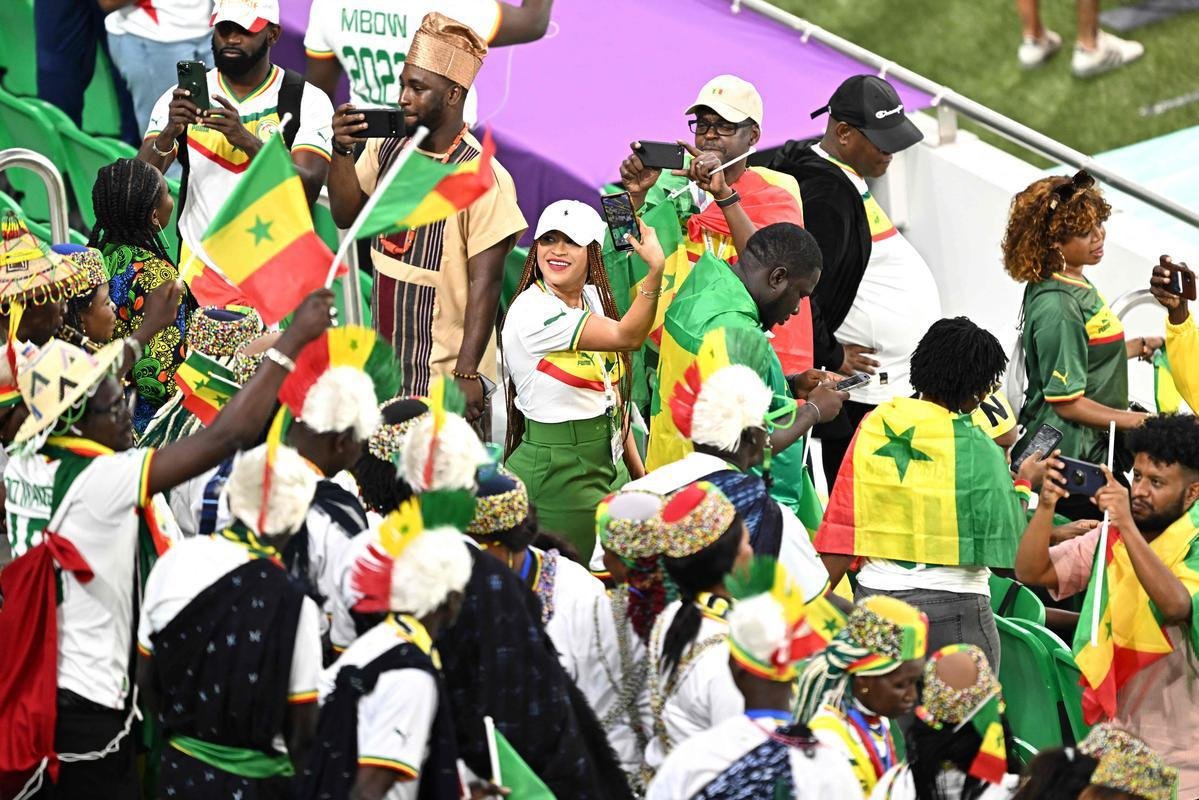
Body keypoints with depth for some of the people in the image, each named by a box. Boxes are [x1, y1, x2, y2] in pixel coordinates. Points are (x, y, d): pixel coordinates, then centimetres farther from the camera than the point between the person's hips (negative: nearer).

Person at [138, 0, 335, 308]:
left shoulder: (307, 100, -2)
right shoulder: (181, 98, 4)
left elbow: (307, 190, -15)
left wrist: (247, 141, -28)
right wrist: (168, 133, -24)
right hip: (201, 279, 2)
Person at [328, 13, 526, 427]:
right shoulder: (386, 146, 3)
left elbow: (484, 283, -16)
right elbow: (346, 214, 11)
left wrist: (467, 374, -20)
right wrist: (341, 151, -6)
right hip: (384, 362, 6)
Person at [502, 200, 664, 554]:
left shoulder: (593, 297, 7)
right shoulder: (533, 312, -19)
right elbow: (626, 337, -26)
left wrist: (638, 471, 13)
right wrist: (656, 271, -38)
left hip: (608, 466, 8)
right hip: (557, 474, -8)